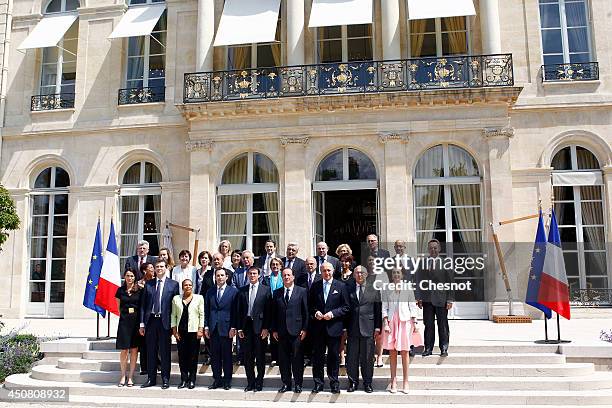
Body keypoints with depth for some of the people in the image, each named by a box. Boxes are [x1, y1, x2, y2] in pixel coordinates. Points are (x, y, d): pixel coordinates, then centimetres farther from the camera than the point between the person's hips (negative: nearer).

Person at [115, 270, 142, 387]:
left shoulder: (139, 290, 2)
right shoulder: (120, 290, 7)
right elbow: (119, 307, 17)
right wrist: (124, 314, 7)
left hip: (136, 321, 0)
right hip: (124, 321, 1)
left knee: (134, 350, 2)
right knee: (124, 350, 0)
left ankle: (130, 377, 9)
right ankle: (123, 376, 10)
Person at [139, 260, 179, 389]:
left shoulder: (173, 284, 2)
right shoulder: (148, 284, 10)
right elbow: (143, 304, 9)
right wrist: (142, 323, 3)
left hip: (165, 321, -3)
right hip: (150, 320, 3)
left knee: (165, 352, 3)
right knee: (151, 351, 9)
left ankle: (165, 379, 13)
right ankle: (151, 378, 19)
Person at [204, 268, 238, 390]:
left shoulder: (233, 291, 1)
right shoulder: (210, 292, 11)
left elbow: (235, 311, -2)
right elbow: (206, 310, 11)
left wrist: (233, 327, -8)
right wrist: (206, 326, 4)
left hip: (226, 328, -3)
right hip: (213, 328, 3)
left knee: (227, 355, 3)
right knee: (215, 355, 7)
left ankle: (227, 380, 13)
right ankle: (217, 379, 16)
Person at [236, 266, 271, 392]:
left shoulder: (266, 290, 0)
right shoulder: (242, 291, 9)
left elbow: (268, 311, -3)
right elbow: (238, 311, 8)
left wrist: (266, 328, -9)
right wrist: (239, 328, 1)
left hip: (260, 327, -3)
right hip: (246, 326, 3)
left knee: (260, 357, 3)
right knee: (247, 357, 7)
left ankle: (259, 383, 15)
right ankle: (250, 382, 18)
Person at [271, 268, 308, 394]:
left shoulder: (302, 291, 2)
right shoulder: (277, 293, 10)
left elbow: (306, 311, 0)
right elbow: (274, 312, 10)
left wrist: (304, 329, -6)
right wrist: (274, 329, 4)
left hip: (296, 330, -3)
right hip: (282, 331, 3)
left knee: (297, 358, 1)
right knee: (283, 359, 7)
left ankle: (298, 384, 14)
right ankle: (286, 383, 18)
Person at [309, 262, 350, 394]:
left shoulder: (341, 286, 1)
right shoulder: (315, 286, 7)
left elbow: (345, 307, 0)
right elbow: (310, 305, 12)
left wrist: (333, 313, -12)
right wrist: (315, 313, -7)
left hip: (334, 327, -2)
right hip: (318, 326, 2)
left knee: (334, 356, 5)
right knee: (318, 356, 6)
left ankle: (334, 383, 17)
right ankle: (318, 383, 16)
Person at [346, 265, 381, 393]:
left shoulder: (374, 289, 5)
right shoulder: (348, 289, 6)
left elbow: (378, 309, 4)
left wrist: (378, 327, -2)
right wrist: (344, 326, 0)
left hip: (368, 328, -1)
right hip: (352, 328, 1)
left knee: (367, 358, 6)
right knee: (351, 357, 5)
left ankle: (368, 383, 18)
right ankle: (353, 382, 18)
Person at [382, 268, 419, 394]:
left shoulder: (408, 289, 7)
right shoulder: (386, 290, 8)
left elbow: (412, 306, 7)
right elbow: (384, 308, 4)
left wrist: (414, 322, -1)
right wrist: (385, 323, -5)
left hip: (405, 321, -1)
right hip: (391, 321, 1)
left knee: (404, 352, -2)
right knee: (392, 352, 3)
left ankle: (405, 382, 5)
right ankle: (393, 381, 9)